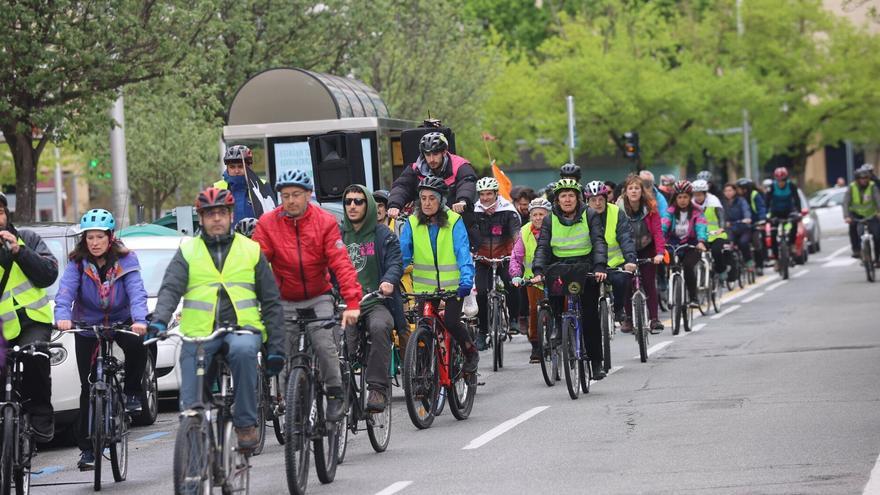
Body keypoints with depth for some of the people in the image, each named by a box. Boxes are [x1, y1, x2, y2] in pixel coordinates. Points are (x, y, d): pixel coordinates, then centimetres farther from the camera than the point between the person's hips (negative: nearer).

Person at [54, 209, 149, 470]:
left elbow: (136, 291, -24)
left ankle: (132, 393, -7)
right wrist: (63, 317, -46)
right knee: (88, 387, -2)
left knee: (137, 346, -34)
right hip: (87, 326, 1)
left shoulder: (125, 260, -13)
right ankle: (87, 448, 6)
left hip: (121, 321, -1)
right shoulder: (77, 263, -11)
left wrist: (140, 320, -43)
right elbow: (65, 291, -25)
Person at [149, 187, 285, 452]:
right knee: (191, 408, -9)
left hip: (241, 329, -1)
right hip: (198, 334, 1)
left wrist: (275, 348, 7)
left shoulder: (251, 251, 14)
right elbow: (170, 289, -3)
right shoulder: (187, 252, 13)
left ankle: (246, 423, -25)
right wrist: (159, 320, -24)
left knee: (243, 350, -36)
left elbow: (271, 302, 15)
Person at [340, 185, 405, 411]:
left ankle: (378, 387, -32)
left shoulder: (383, 234, 8)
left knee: (379, 327, -35)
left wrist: (388, 281, -23)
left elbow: (395, 263, 0)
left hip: (376, 302, -3)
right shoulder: (338, 234, 16)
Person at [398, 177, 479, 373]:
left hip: (452, 285, -3)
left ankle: (471, 352, 10)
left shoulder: (454, 222, -7)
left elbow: (463, 252, -15)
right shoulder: (412, 223, -1)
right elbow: (402, 253, -5)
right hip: (424, 287, 3)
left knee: (451, 322, -17)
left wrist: (466, 280, -30)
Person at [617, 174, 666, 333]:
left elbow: (657, 230, -22)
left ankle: (654, 319, -4)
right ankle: (629, 319, 12)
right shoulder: (619, 208, -17)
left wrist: (660, 252, -35)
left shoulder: (650, 207, -17)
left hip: (647, 249, -1)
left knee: (649, 283, -6)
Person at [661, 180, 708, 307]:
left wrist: (701, 242, -39)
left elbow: (701, 227, -19)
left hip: (691, 245, -2)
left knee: (688, 266, -27)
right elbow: (664, 225, -14)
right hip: (674, 243, 2)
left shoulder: (696, 212, -3)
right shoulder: (671, 211, 1)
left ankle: (693, 298, -16)